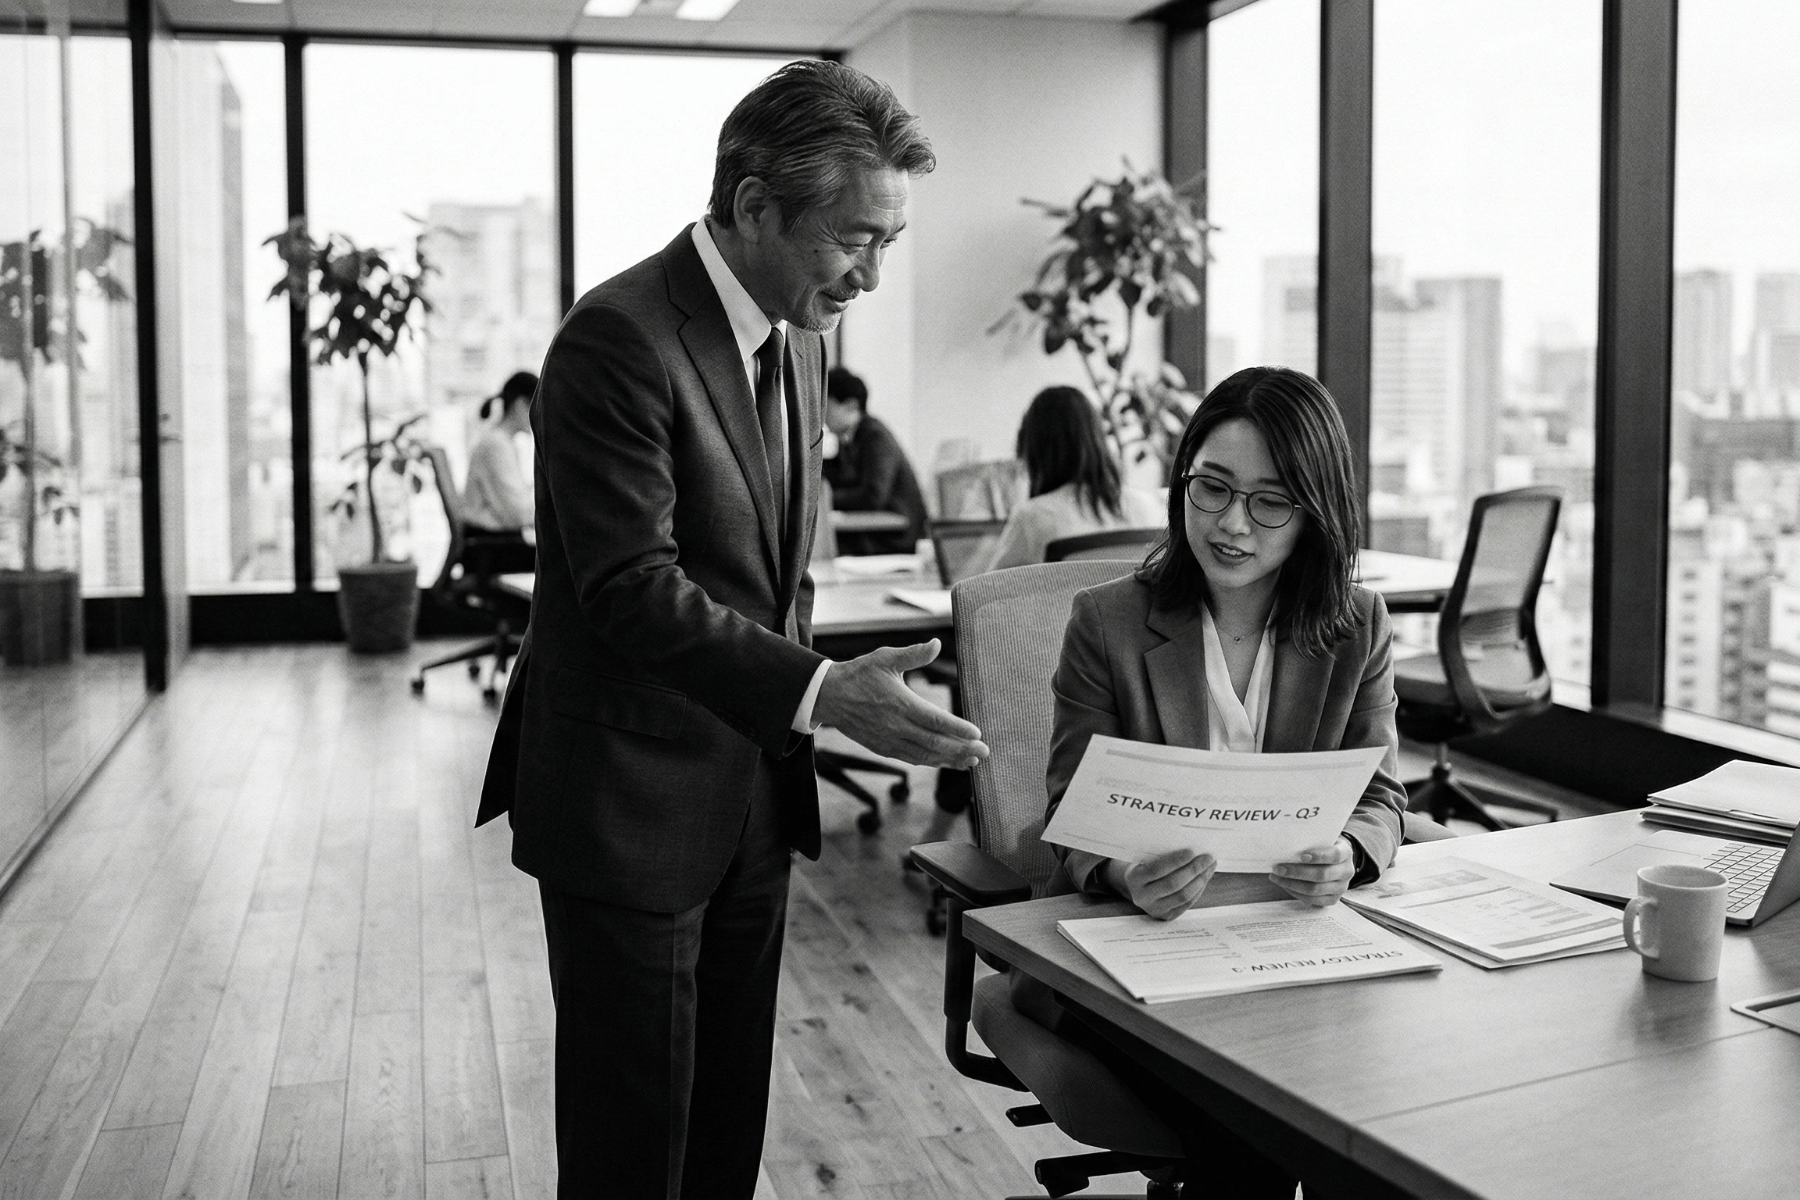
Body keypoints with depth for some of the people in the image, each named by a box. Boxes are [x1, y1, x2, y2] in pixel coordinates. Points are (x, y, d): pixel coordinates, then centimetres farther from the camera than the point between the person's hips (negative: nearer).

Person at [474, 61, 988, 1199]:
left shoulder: (800, 336, 8)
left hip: (758, 788, 8)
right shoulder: (619, 338, -19)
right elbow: (634, 589, -25)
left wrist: (799, 709, 13)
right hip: (630, 796, -8)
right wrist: (820, 692, -32)